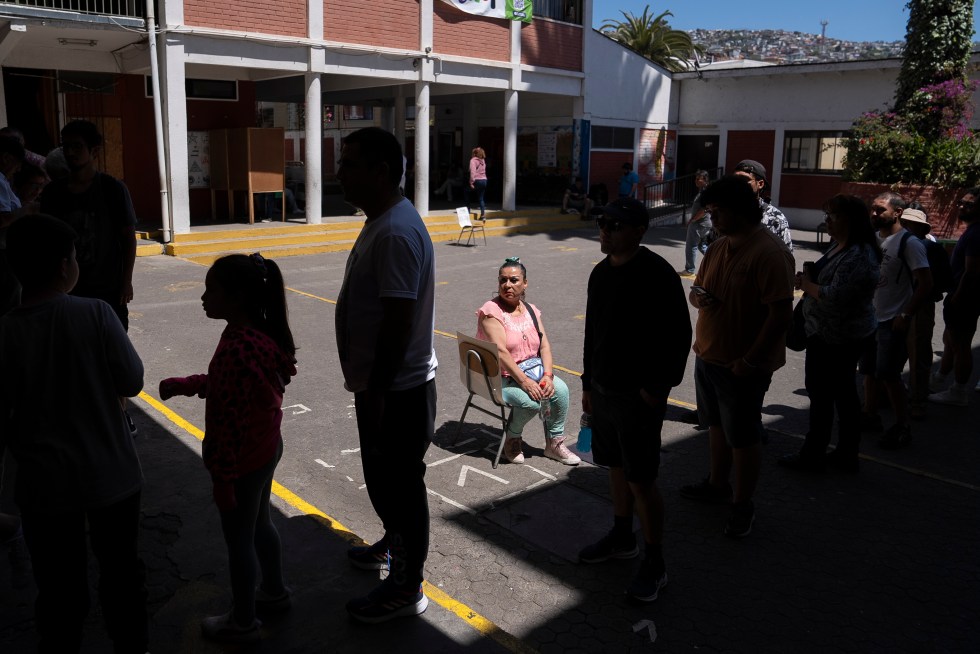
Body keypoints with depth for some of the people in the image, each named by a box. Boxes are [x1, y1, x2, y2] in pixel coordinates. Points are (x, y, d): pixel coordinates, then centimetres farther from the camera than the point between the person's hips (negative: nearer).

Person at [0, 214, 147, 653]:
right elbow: (132, 382, -9)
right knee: (122, 573, 20)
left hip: (45, 484, 0)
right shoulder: (96, 313, -17)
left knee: (60, 589, 17)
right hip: (111, 475, 0)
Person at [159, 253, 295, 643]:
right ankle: (275, 591, 46)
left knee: (239, 541, 11)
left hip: (243, 462, -9)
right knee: (259, 524, 27)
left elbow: (229, 424, -26)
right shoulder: (262, 333, -2)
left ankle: (243, 623, 30)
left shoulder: (235, 349, -31)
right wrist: (183, 385, 13)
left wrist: (222, 478, -19)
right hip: (266, 449, 9)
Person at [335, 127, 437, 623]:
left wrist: (376, 392, -22)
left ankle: (406, 588, 22)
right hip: (381, 384, 10)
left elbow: (398, 322, -26)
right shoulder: (382, 221, 9)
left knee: (399, 483, 5)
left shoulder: (396, 233, -24)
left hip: (397, 390, -10)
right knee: (382, 476, 26)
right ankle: (394, 545, 48)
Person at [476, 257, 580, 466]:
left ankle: (554, 443, 1)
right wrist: (525, 382, -26)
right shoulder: (491, 311, -13)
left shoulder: (531, 310, 8)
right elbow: (500, 352, -22)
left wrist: (548, 375, -14)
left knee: (561, 390, -18)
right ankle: (512, 437, 2)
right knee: (531, 401, -29)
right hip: (502, 375, -6)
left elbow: (544, 346, 3)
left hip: (532, 368, 6)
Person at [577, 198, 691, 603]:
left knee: (641, 480, -1)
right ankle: (621, 538, 37)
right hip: (604, 389, 8)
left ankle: (654, 565, 14)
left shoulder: (657, 275, -17)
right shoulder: (601, 273, 8)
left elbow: (679, 335, -16)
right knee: (617, 468, 19)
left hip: (639, 396, -8)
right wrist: (588, 383, 18)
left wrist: (659, 387, -17)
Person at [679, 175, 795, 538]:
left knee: (742, 437, 5)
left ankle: (743, 505, 21)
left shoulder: (770, 253, -20)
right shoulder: (718, 247, 7)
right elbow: (696, 288, 17)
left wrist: (750, 360, -23)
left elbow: (781, 312, -23)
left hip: (742, 364, -8)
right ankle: (718, 484, 40)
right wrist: (698, 296, -9)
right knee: (717, 425, 22)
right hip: (708, 355, 8)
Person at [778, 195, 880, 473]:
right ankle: (847, 455, 28)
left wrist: (807, 284, -13)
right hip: (841, 335, 10)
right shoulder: (838, 245, 9)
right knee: (844, 393, 16)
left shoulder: (858, 257, -23)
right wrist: (808, 278, -1)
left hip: (835, 338, -10)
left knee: (821, 394, 0)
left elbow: (834, 296, -29)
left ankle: (812, 456, 12)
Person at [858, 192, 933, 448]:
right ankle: (870, 416, 27)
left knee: (889, 375, -4)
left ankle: (902, 427, 10)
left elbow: (926, 283, -16)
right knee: (869, 371, 13)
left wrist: (906, 315, -18)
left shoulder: (909, 243, -13)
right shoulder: (873, 239, 7)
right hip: (870, 317, 7)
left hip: (893, 320, -6)